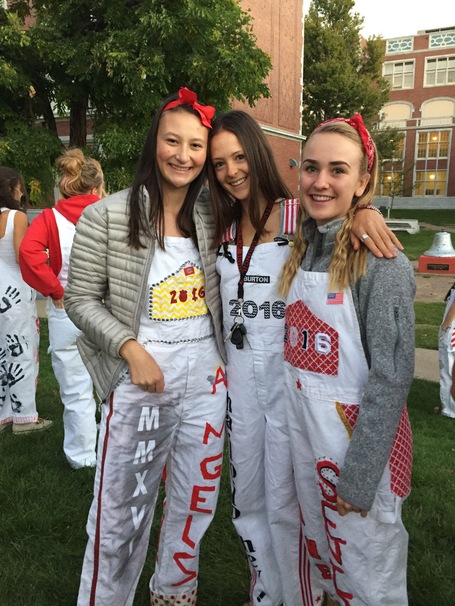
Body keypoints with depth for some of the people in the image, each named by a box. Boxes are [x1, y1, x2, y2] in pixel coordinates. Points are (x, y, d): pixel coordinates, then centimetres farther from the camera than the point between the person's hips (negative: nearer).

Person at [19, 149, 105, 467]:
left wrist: (55, 291, -10)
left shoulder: (49, 218, -2)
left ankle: (82, 456, 27)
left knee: (77, 391, 13)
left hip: (67, 313, 0)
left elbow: (29, 253, -18)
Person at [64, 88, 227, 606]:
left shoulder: (213, 214, 3)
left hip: (205, 377, 4)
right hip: (139, 377, -4)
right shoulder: (107, 217, -8)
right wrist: (130, 349, -15)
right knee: (121, 509, 8)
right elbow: (80, 299, -4)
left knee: (195, 502, 18)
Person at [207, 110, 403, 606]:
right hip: (239, 376, 6)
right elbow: (218, 303, 12)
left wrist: (361, 209, -33)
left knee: (285, 506, 6)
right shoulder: (223, 229, 7)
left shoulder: (299, 216, -9)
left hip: (290, 375, -5)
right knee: (247, 500, 18)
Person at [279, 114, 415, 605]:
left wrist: (359, 476, -17)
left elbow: (391, 376, -18)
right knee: (320, 558, 24)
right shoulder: (301, 248, 3)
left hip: (362, 438, -6)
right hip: (303, 435, 6)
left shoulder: (380, 260, -17)